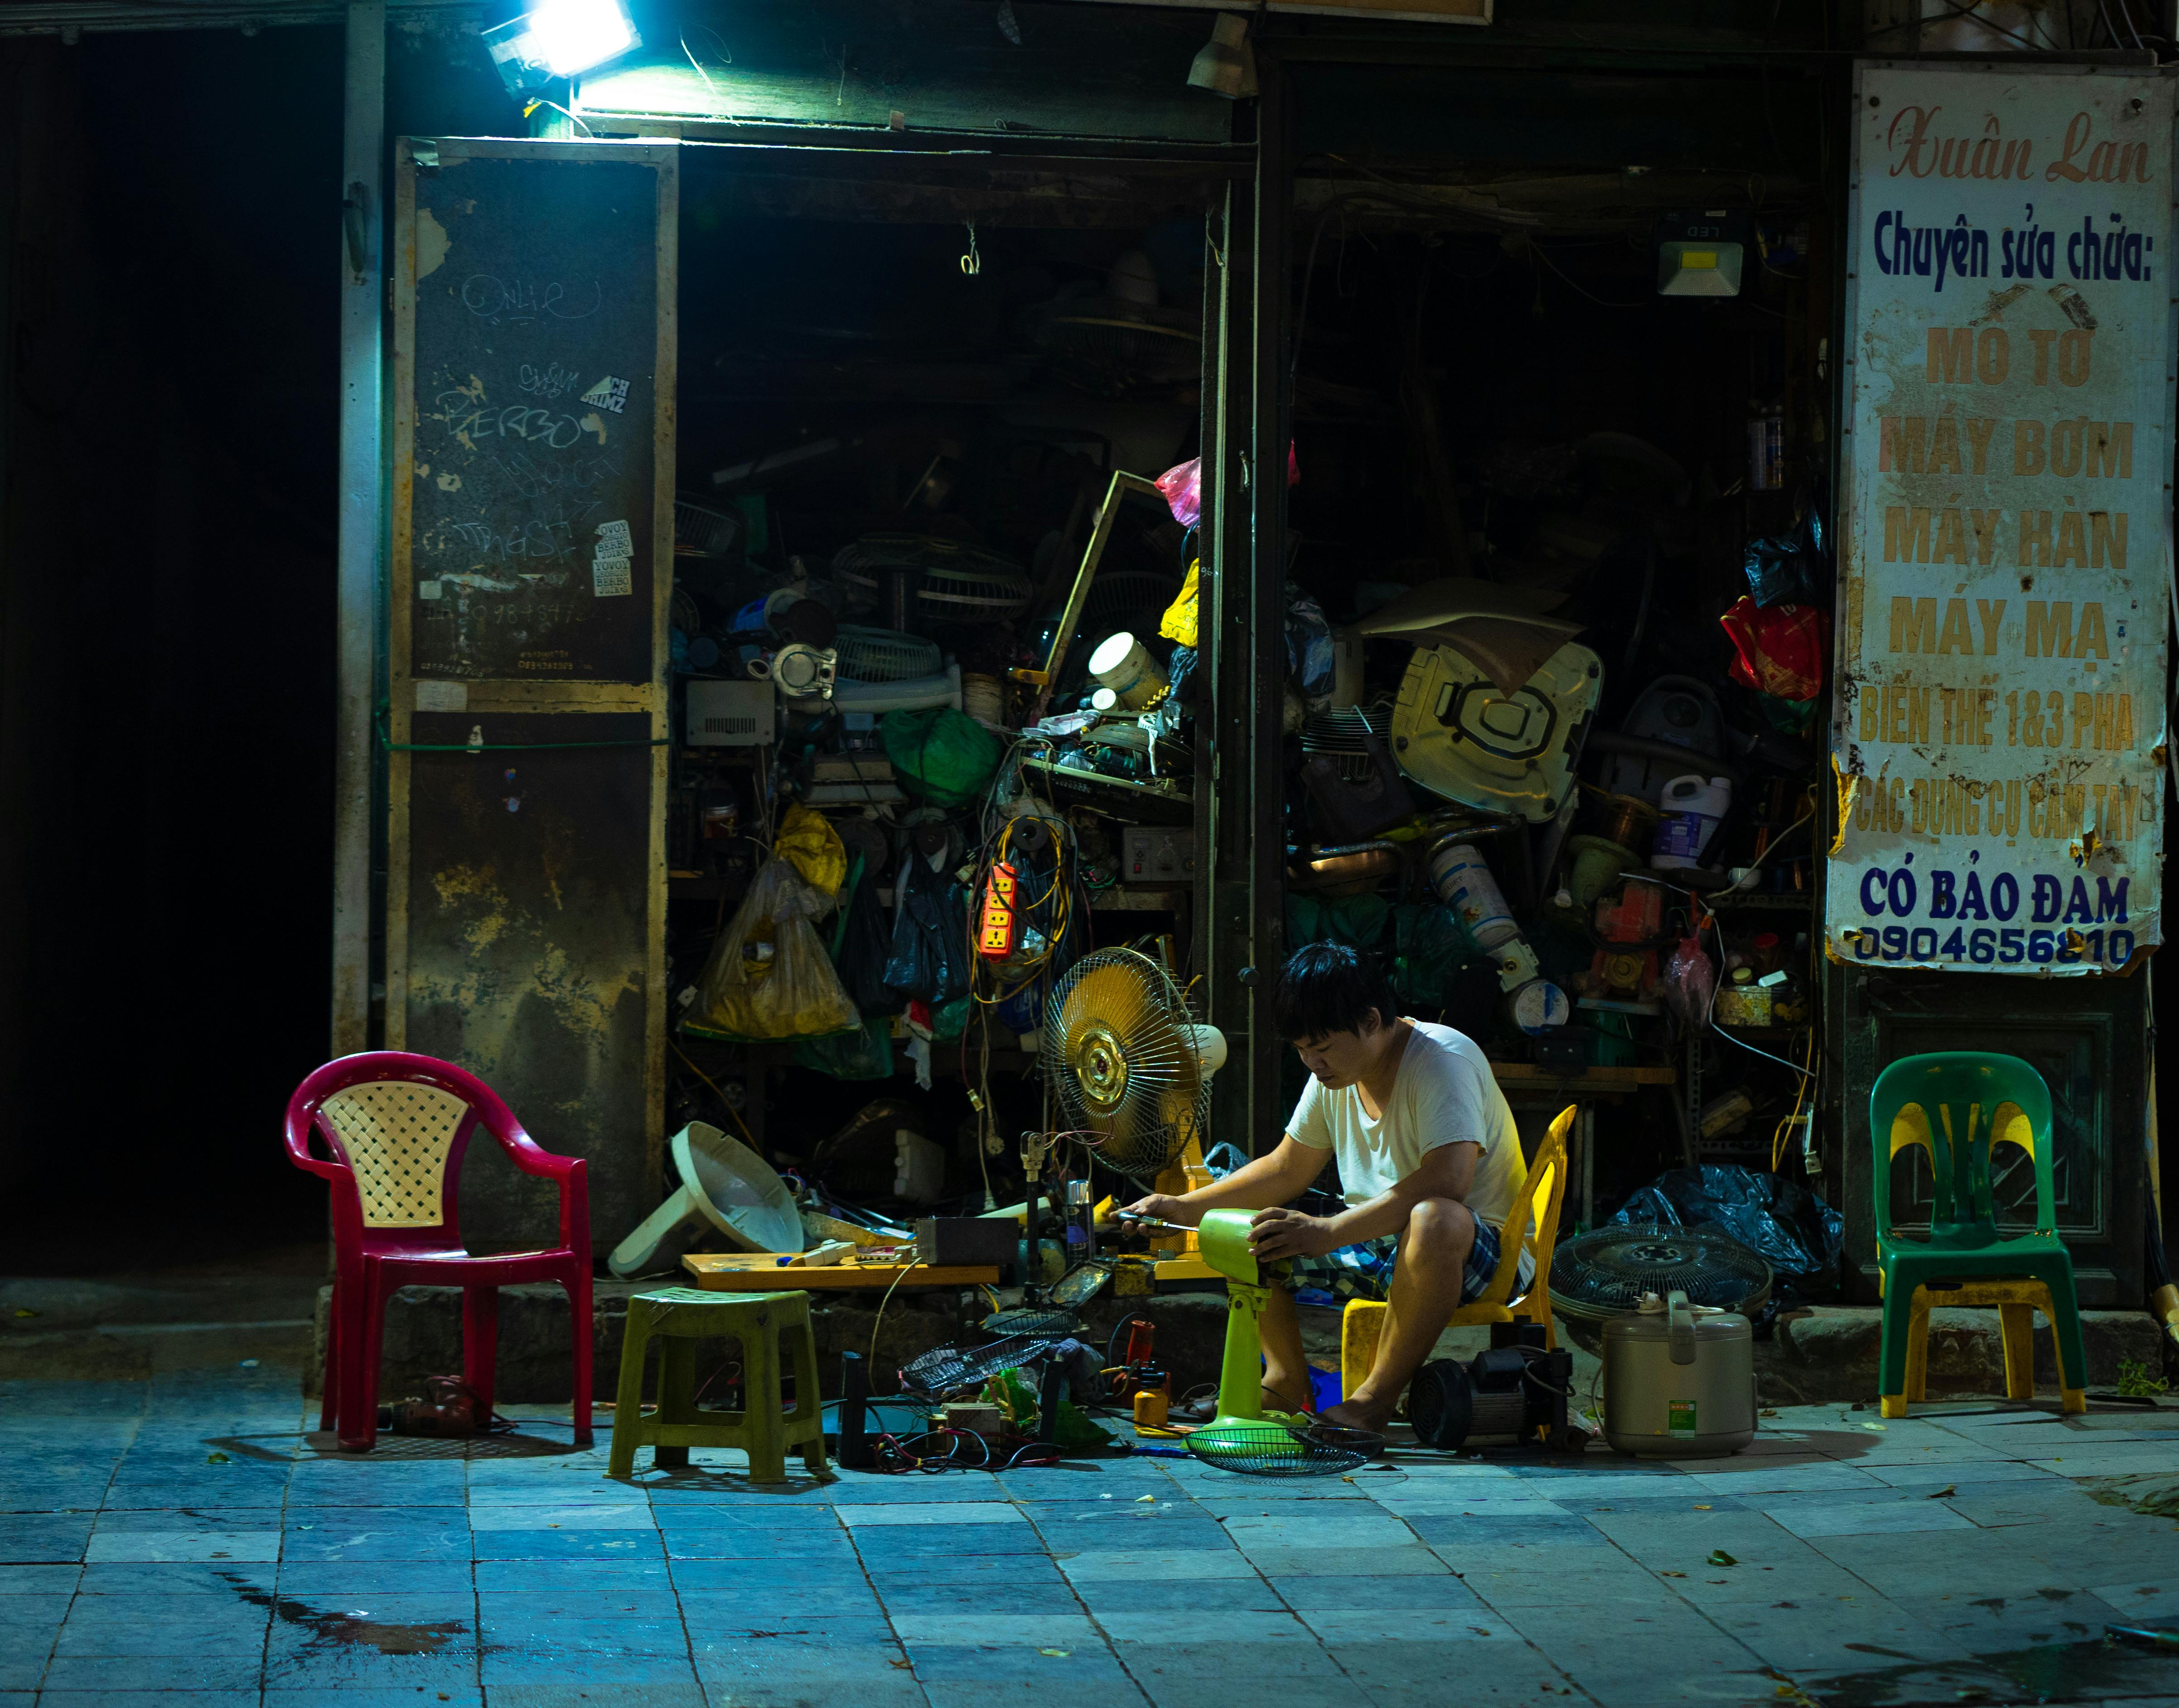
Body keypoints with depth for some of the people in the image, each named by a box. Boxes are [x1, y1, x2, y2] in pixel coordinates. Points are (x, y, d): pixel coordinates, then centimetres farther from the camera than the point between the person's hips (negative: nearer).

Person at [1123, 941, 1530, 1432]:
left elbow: (1447, 1182, -37)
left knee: (1433, 1221, -42)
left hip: (1483, 1250, -8)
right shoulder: (1337, 1071, 4)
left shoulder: (1443, 1060, -22)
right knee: (1250, 1232, -1)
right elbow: (1287, 1170, 17)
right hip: (1376, 1246, 8)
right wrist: (1186, 1207, 6)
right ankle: (1286, 1383, 1)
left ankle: (1375, 1400, -28)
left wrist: (1329, 1232, -43)